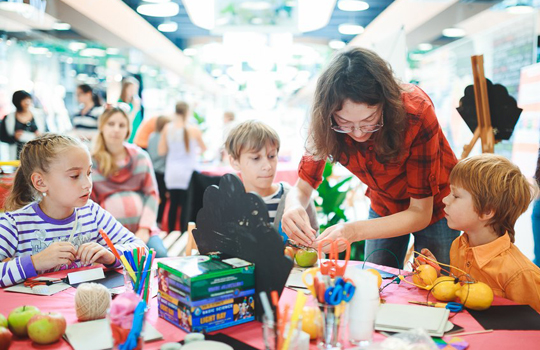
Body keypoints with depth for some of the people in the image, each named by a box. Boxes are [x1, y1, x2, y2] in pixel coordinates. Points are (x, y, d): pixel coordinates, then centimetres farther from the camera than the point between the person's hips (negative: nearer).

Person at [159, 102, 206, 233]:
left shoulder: (167, 128, -1)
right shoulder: (194, 130, -8)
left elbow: (161, 151, 2)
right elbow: (204, 149, 8)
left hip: (172, 173, 3)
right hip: (188, 173, -3)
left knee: (173, 204, 11)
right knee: (186, 205, 2)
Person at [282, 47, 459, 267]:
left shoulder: (416, 112, -36)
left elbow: (421, 213, -31)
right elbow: (302, 187, -17)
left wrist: (355, 231, -47)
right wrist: (293, 208, -43)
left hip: (434, 207, -2)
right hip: (384, 207, 3)